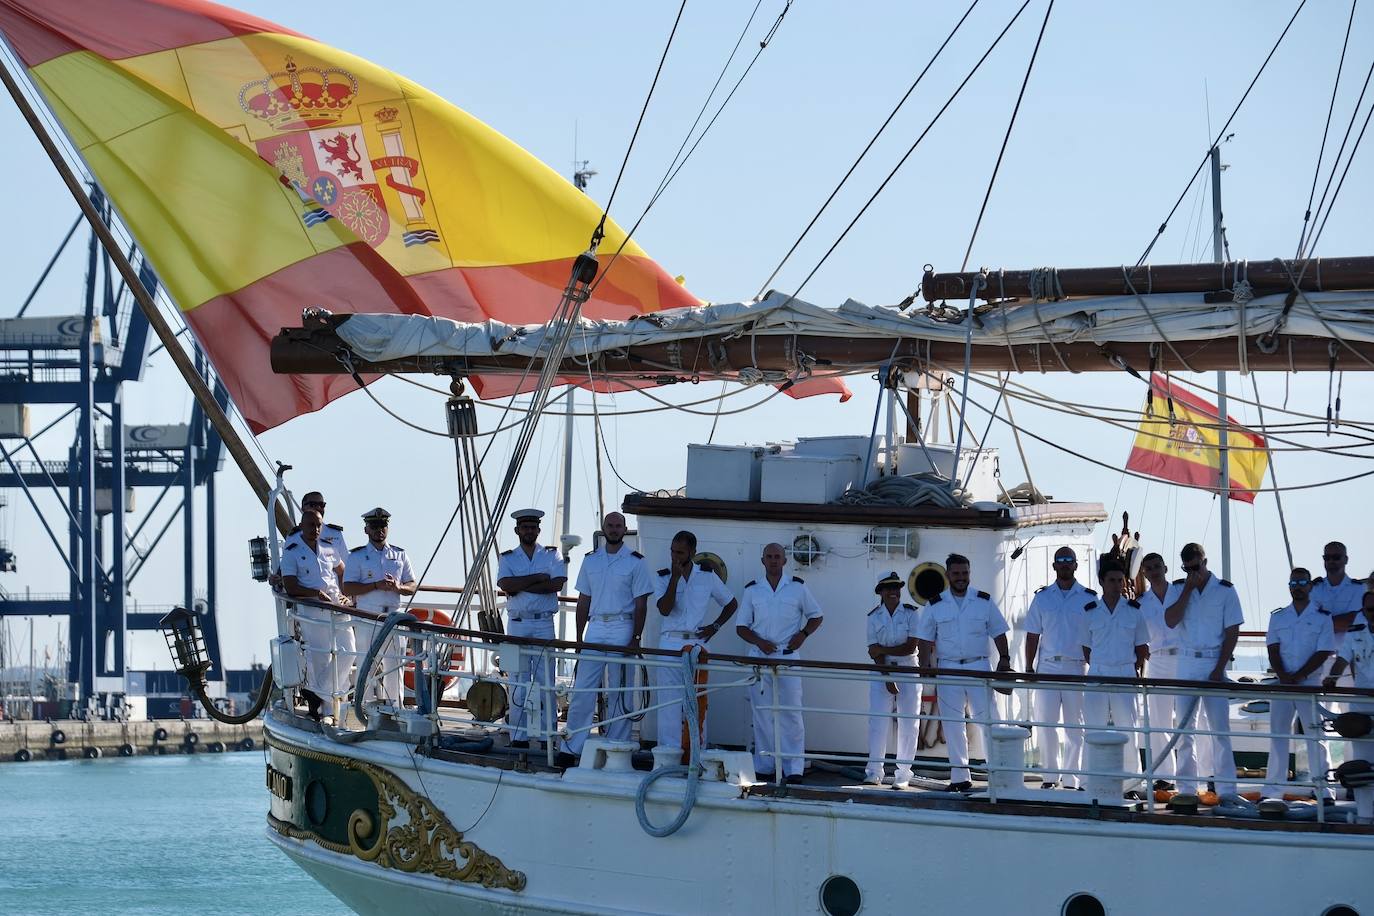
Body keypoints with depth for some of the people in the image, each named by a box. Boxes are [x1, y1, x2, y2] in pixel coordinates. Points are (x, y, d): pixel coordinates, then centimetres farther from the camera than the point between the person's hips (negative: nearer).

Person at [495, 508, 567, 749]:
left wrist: (521, 585, -9)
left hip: (544, 623, -1)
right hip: (517, 624, 1)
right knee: (518, 681, 0)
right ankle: (519, 736, 2)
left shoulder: (551, 555, 9)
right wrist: (538, 578, -9)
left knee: (545, 681, -4)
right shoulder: (507, 558, 12)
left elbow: (558, 583, -9)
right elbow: (506, 584, -7)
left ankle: (548, 734, -2)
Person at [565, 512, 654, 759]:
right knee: (582, 690, -1)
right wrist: (579, 638, 9)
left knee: (618, 692, 1)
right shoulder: (591, 560, 12)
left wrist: (636, 639, -10)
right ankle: (574, 746, 2)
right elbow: (583, 601, 15)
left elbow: (641, 604, -2)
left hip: (622, 629, -3)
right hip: (595, 627, 3)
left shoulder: (635, 562, 0)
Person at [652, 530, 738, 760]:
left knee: (697, 703, 0)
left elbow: (731, 604, 18)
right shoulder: (664, 577, 5)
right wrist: (675, 577, -12)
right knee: (669, 701, -3)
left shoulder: (707, 575, 7)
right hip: (669, 644, 0)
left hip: (697, 644, 0)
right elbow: (665, 609, -11)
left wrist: (715, 627, 6)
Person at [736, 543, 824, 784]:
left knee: (791, 712, -6)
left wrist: (802, 634, -5)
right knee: (762, 714, 4)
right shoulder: (752, 590, 8)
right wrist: (759, 642, -9)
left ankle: (793, 769, -6)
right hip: (759, 656, 2)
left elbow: (816, 616, 14)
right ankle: (763, 766, 9)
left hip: (788, 656, -2)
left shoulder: (797, 588, 5)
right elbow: (742, 627, 9)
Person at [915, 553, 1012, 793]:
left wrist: (1004, 659, -2)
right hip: (948, 669, 1)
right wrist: (925, 666, -4)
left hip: (978, 667, -1)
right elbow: (925, 640, 6)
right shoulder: (935, 606, 6)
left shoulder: (984, 602, 6)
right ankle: (960, 777, 9)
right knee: (952, 725, 3)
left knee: (987, 720, -7)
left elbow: (998, 634, 9)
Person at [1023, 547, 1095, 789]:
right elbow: (1033, 635, 10)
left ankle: (1071, 778, 6)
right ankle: (1049, 776, 7)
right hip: (1047, 667, 1)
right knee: (1046, 723, 0)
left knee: (1074, 726, 2)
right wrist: (1029, 668, 4)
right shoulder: (1042, 597, 9)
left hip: (1077, 667, -1)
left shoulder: (1089, 598, 4)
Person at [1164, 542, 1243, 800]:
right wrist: (1188, 589, -12)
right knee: (1185, 726, 6)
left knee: (1219, 726, -5)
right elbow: (1170, 621, -8)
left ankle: (1226, 789, -3)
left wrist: (1219, 669, -10)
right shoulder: (1178, 588, 6)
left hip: (1213, 663, -3)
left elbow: (1232, 631, -4)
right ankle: (1187, 787, 12)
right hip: (1186, 663, 3)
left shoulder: (1225, 590, -2)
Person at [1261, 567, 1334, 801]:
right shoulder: (1278, 617, 11)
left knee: (1314, 736, -3)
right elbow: (1273, 650, 5)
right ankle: (1273, 790, 5)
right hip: (1281, 683, 3)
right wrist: (1283, 676, -13)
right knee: (1278, 735, 3)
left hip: (1310, 683, -3)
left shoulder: (1322, 617, 1)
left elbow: (1323, 653, -6)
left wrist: (1297, 677, -15)